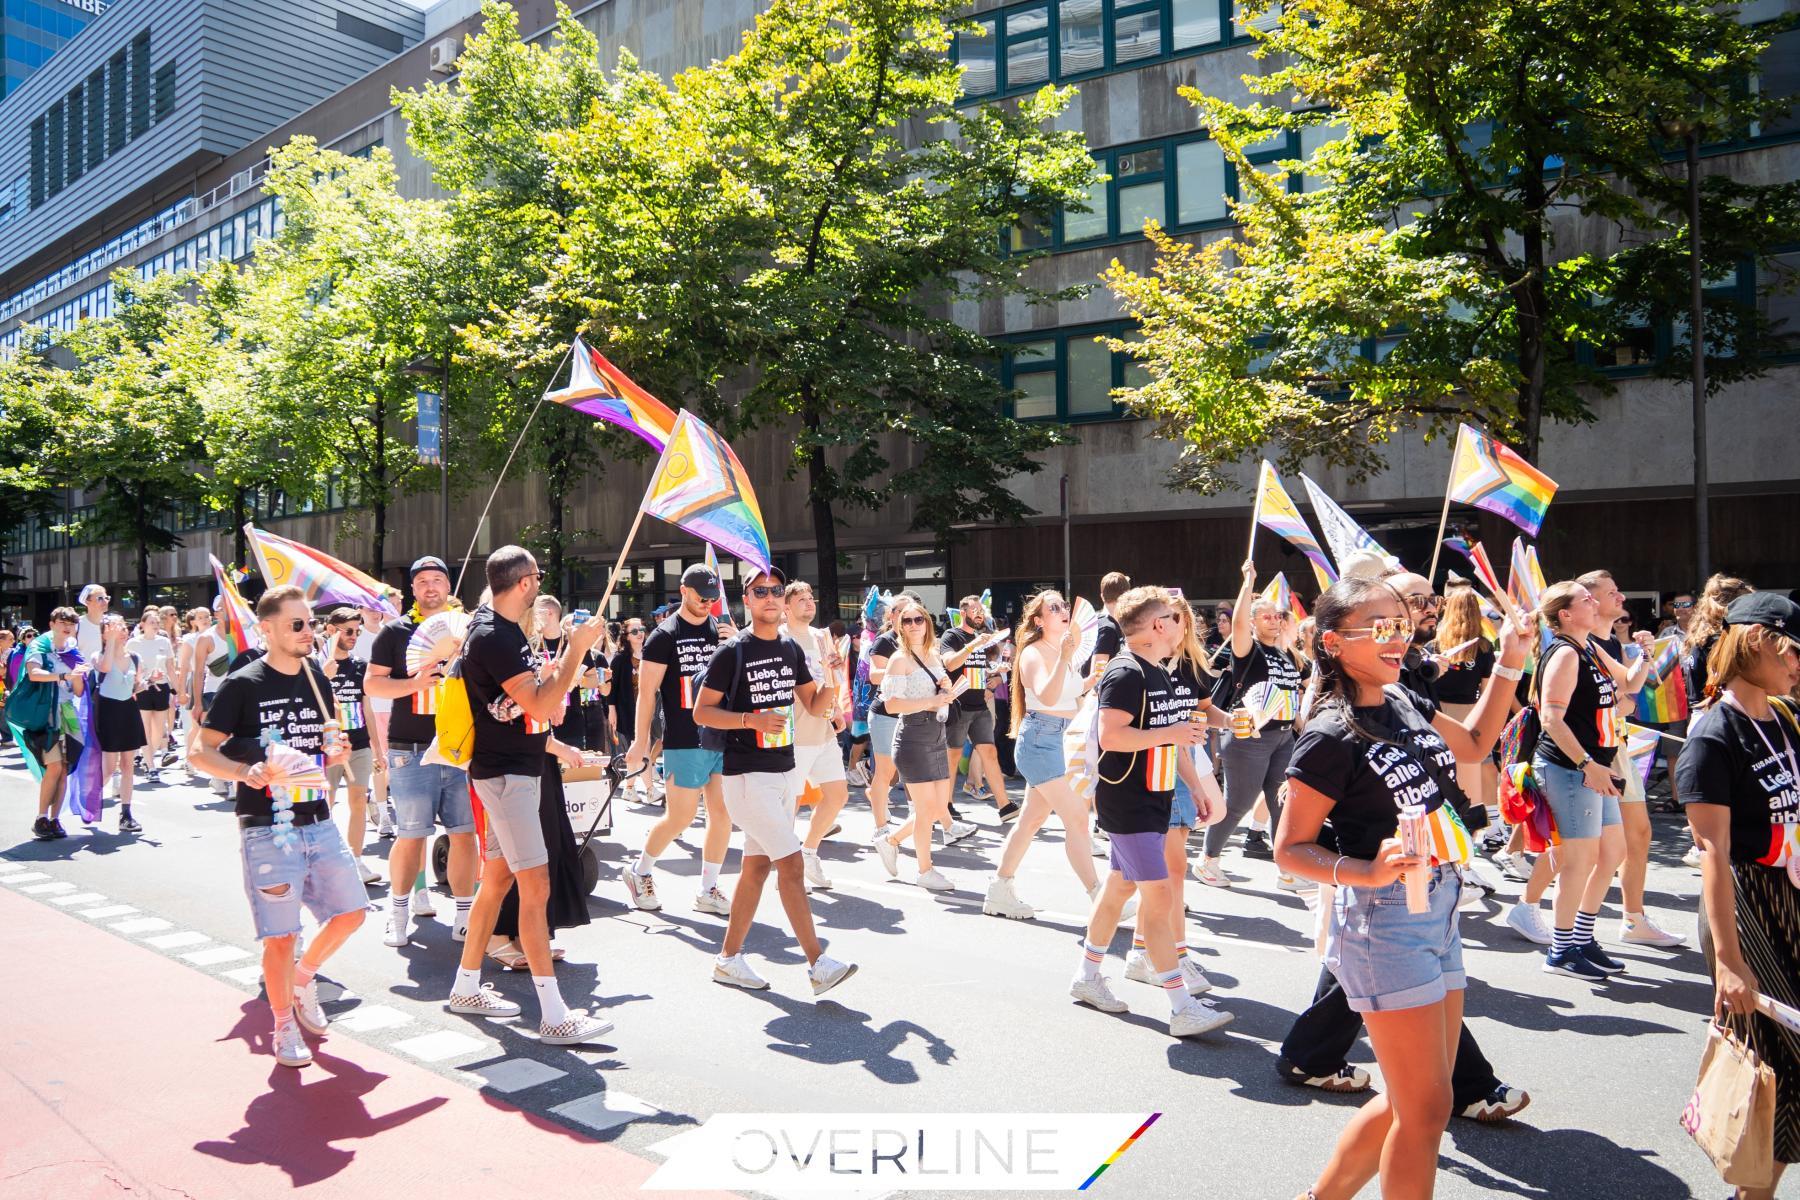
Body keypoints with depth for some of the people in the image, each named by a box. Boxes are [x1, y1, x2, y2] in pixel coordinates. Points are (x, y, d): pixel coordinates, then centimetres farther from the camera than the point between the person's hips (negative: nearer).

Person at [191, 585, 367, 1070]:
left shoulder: (318, 679, 9)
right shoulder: (243, 684, -9)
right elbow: (202, 752, -9)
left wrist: (336, 754, -1)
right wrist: (246, 772, -26)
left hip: (318, 821, 6)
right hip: (267, 828, -6)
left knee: (350, 911, 8)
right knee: (280, 935, 0)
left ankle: (303, 978, 34)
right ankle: (284, 1026, 19)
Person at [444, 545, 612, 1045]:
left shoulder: (500, 628, 12)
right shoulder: (493, 636, -20)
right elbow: (540, 706, -24)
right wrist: (576, 649, -19)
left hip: (516, 769, 10)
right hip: (506, 773, -10)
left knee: (498, 877, 16)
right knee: (535, 886, -10)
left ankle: (466, 988, 28)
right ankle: (555, 1017, -7)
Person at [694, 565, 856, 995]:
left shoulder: (791, 649, 9)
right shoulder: (732, 652, -9)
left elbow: (815, 706, 13)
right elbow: (701, 712, -8)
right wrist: (752, 720, -22)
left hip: (784, 770, 7)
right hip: (747, 775, -7)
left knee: (757, 865, 11)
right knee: (791, 863, -10)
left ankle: (729, 959, 22)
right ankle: (817, 963, -6)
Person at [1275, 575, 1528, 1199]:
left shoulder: (1405, 703, 5)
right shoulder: (1330, 737, -18)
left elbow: (1473, 744, 25)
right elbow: (1290, 848, -14)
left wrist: (1509, 665, 15)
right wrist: (1368, 873, -30)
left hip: (1438, 910, 8)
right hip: (1382, 919, -8)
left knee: (1411, 1100, 17)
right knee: (1427, 1107, 2)